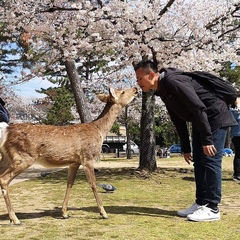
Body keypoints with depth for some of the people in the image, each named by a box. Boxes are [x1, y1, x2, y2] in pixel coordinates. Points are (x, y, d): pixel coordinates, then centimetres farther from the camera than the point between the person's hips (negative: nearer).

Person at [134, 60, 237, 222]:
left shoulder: (174, 81, -24)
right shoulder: (163, 91, 7)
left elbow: (199, 108, -28)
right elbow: (179, 120, 13)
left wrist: (207, 139, -28)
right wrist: (185, 148, 14)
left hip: (215, 117, -10)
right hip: (200, 122, 10)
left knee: (211, 161, -9)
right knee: (199, 162, 9)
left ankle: (212, 208, -3)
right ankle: (201, 203, 16)